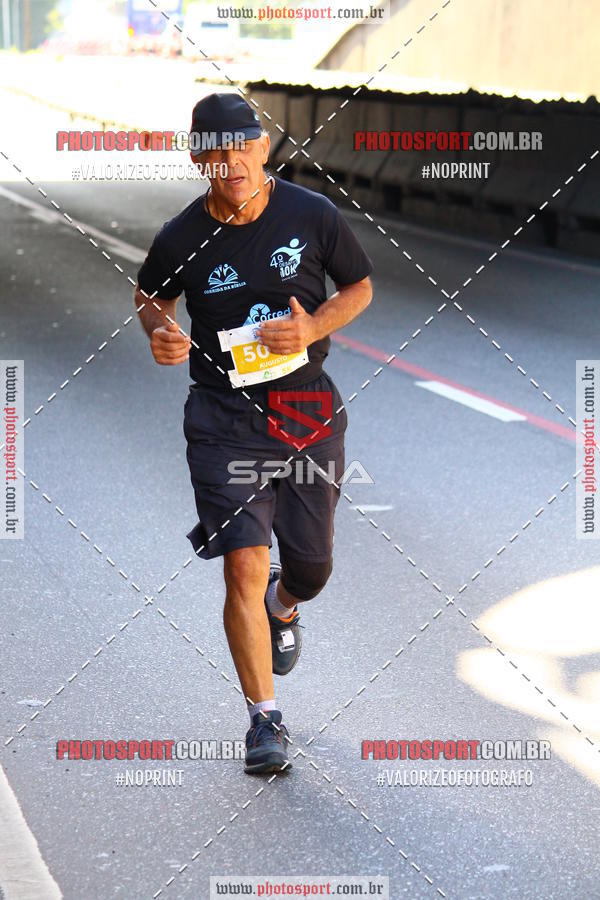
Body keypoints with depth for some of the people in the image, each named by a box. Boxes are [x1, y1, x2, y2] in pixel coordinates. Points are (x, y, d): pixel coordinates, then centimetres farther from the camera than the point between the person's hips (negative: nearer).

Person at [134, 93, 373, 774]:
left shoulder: (312, 216, -6)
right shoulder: (180, 239, -7)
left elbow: (359, 287, 8)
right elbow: (150, 295, 13)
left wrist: (313, 327, -11)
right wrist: (160, 330, -9)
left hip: (307, 406, 2)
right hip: (224, 417, -2)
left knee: (309, 566, 10)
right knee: (244, 565, -12)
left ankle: (284, 607, 50)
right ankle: (264, 719, 0)